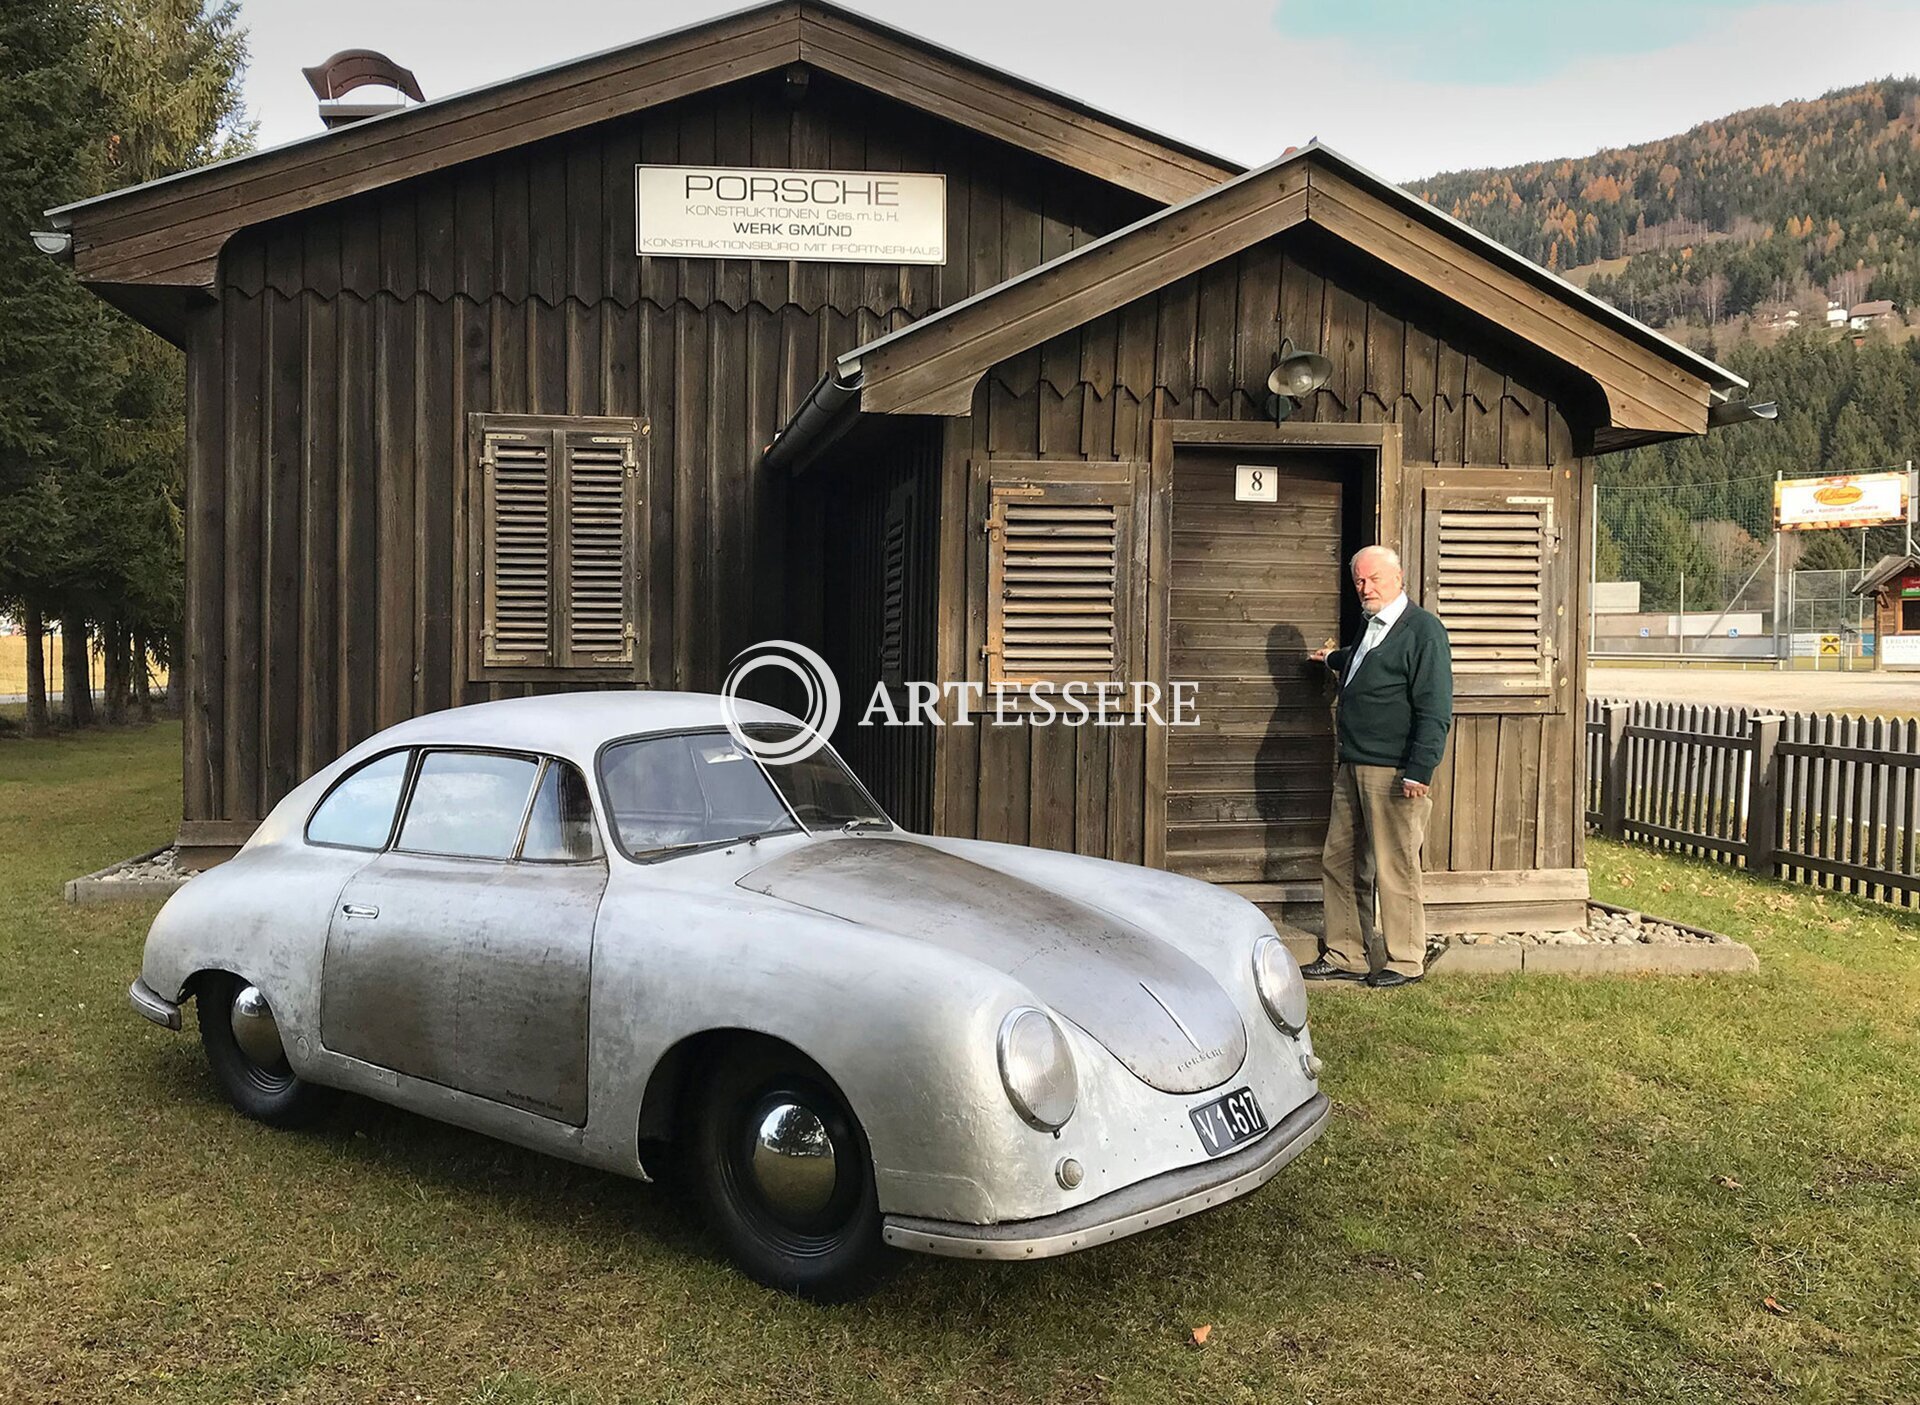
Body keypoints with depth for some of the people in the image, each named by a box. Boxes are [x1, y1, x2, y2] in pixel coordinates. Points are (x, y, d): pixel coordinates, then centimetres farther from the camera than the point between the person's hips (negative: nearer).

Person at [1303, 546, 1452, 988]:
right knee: (1338, 861, 11)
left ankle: (1406, 960, 11)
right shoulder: (1371, 628, 16)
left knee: (1395, 868, -2)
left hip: (1394, 771, -9)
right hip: (1352, 767, 9)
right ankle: (1346, 956, 21)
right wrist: (1333, 658, 61)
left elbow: (1435, 711, -15)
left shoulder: (1423, 630, -10)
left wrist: (1418, 772, -21)